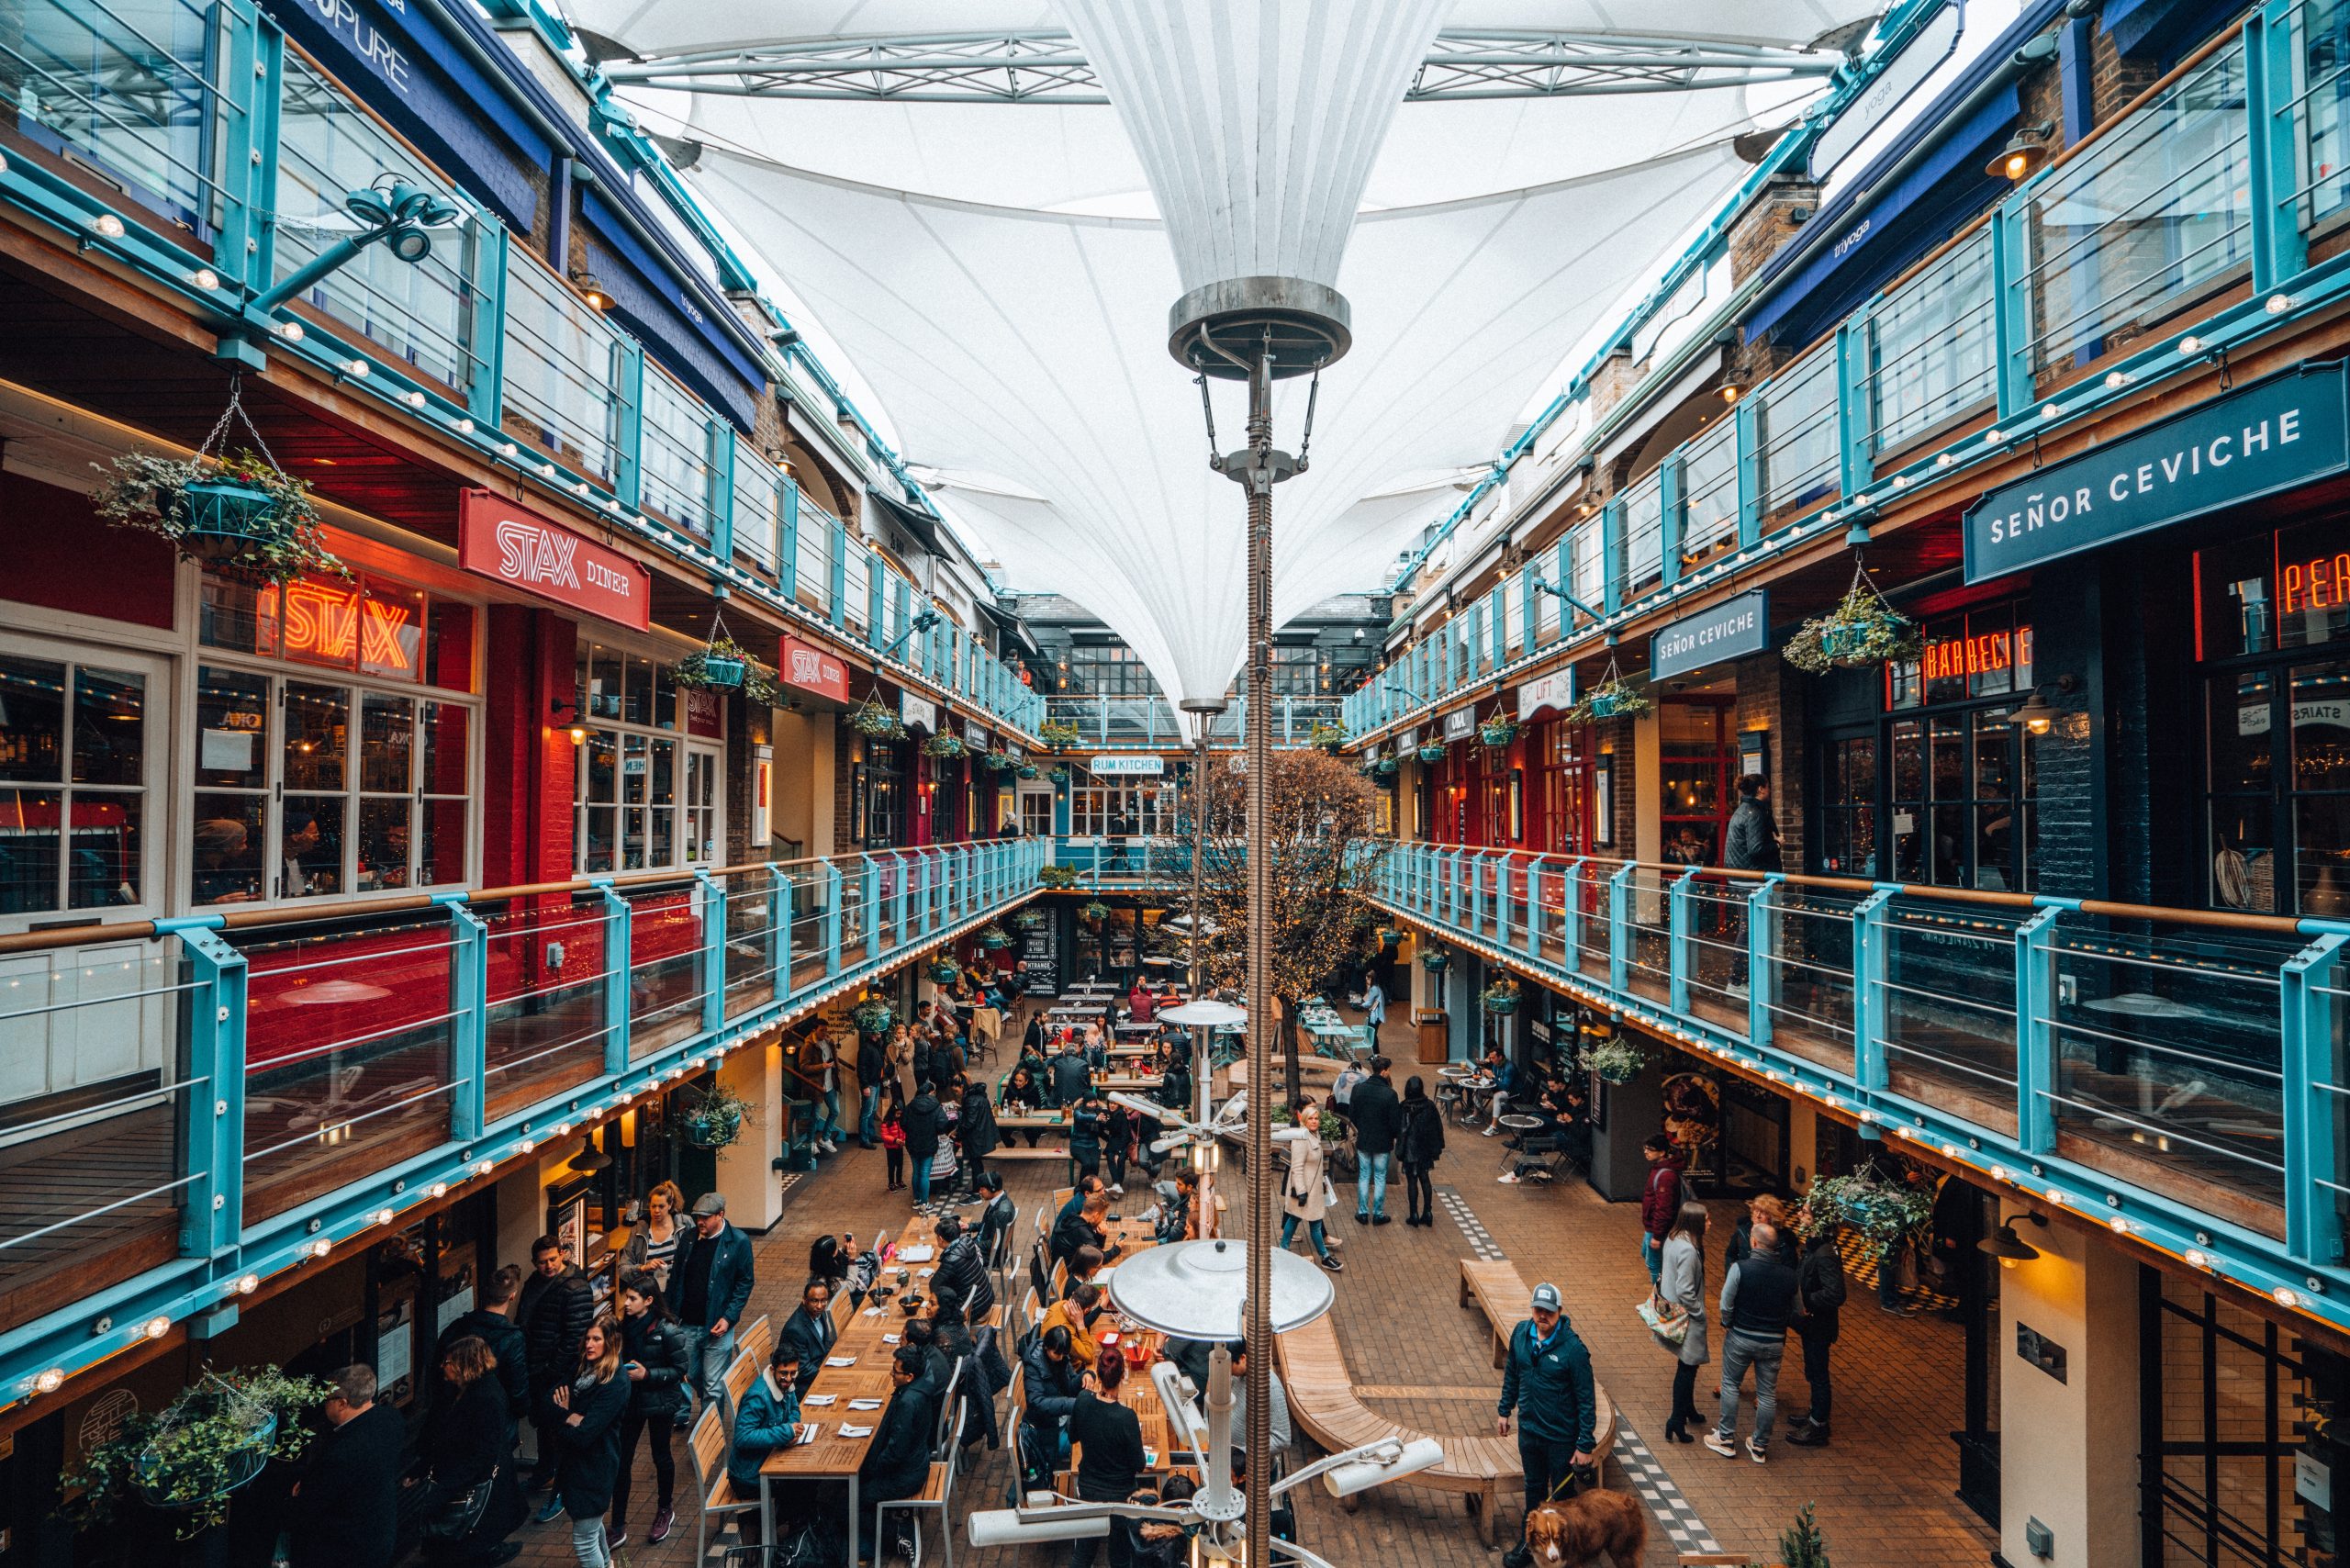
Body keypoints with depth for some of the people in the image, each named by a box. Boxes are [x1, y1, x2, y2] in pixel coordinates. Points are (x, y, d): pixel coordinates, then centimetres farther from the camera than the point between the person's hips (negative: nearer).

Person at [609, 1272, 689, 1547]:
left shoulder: (666, 1330, -23)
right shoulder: (626, 1324, -5)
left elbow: (681, 1369, -18)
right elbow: (624, 1357, 12)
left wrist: (647, 1374, -24)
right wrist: (621, 1369, -7)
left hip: (660, 1403, -5)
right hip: (631, 1400, 5)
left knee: (661, 1456, 14)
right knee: (621, 1460, 6)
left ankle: (665, 1511, 37)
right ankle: (618, 1528, 20)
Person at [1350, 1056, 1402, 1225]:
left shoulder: (1358, 1089, -8)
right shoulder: (1389, 1094, -21)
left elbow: (1353, 1115, 2)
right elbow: (1395, 1122, -16)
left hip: (1363, 1141, 3)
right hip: (1382, 1143, -3)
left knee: (1364, 1176, 15)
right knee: (1380, 1178, 11)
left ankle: (1362, 1213, 21)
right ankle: (1378, 1214, 20)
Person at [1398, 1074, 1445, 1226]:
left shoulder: (1404, 1109, -19)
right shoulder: (1430, 1106, -7)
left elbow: (1399, 1131, -15)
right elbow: (1438, 1127, 1)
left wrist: (1400, 1149, -1)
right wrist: (1437, 1147, 11)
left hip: (1411, 1151, -4)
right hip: (1426, 1150, 4)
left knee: (1412, 1182, 7)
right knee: (1425, 1179, 16)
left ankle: (1414, 1215, 14)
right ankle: (1427, 1213, 20)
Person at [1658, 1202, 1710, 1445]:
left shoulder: (1672, 1240, 0)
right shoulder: (1688, 1250, -28)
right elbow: (1685, 1291, -26)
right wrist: (1701, 1313, -11)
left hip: (1672, 1312, 9)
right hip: (1686, 1317, -9)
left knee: (1686, 1365, 24)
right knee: (1687, 1368, 4)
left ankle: (1688, 1409, 40)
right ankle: (1676, 1422, 11)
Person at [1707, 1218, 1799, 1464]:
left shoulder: (1740, 1268, -19)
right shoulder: (1789, 1274, -7)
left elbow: (1726, 1304, -14)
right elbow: (1794, 1311, 4)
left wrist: (1727, 1326, 5)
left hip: (1741, 1337, -3)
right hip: (1774, 1342, 3)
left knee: (1730, 1385, 13)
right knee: (1767, 1394, 14)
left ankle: (1725, 1439, 20)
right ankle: (1760, 1446, 25)